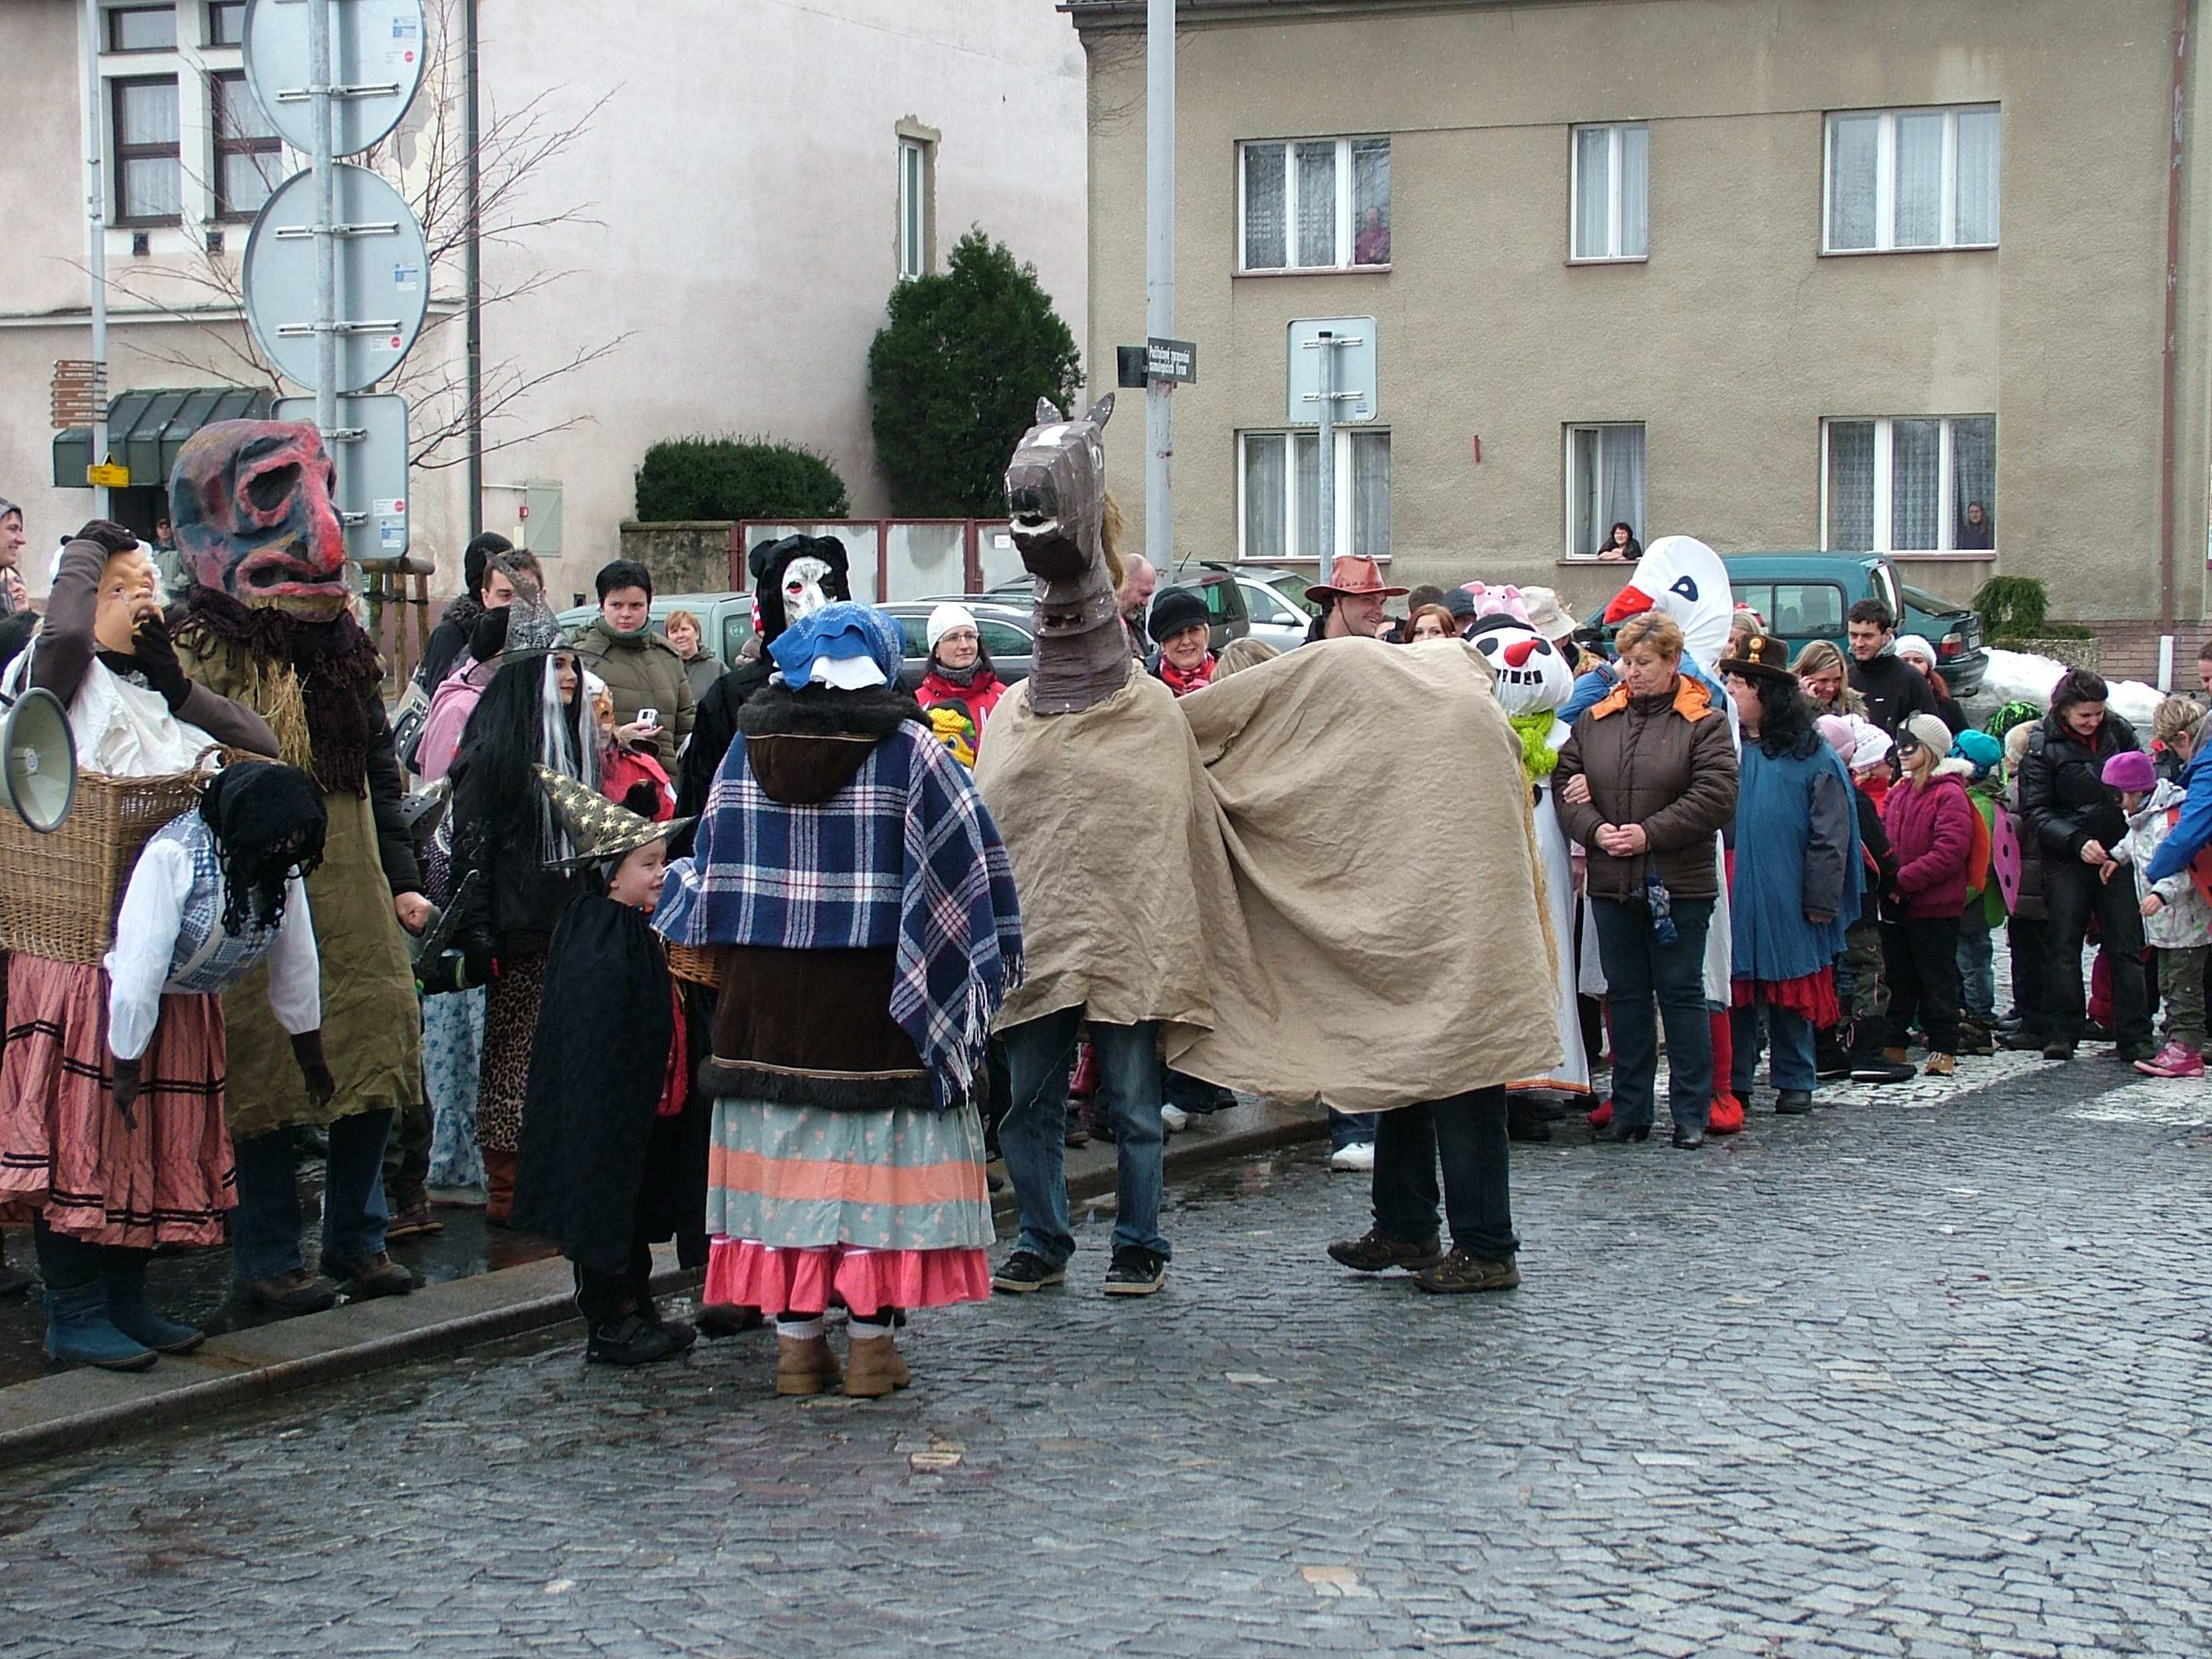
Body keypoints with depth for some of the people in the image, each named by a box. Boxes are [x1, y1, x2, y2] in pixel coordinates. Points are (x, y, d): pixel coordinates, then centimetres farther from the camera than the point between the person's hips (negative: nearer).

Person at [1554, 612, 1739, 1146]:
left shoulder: (1704, 722, -3)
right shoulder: (1595, 721, 10)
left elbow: (1715, 796, -12)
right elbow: (1565, 782, 6)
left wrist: (1651, 834, -17)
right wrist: (1595, 829, -12)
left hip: (1679, 883, -4)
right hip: (1612, 882, 4)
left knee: (1681, 994, 1)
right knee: (1626, 994, 11)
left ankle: (1691, 1112, 8)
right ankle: (1630, 1111, 18)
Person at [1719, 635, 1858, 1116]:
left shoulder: (1812, 756, -2)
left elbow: (1830, 835, -2)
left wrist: (1821, 899, -7)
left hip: (1787, 903, -2)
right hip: (1730, 898, 3)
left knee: (1791, 992, 5)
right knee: (1732, 990, 5)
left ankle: (1795, 1082, 15)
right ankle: (1733, 1082, 13)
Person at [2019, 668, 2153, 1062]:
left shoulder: (2119, 732, 5)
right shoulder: (2043, 745, -5)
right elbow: (2035, 812, -8)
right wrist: (2078, 842, -20)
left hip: (2118, 855, 2)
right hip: (2066, 861, -2)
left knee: (2127, 948, 0)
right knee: (2065, 948, 1)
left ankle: (2135, 1039, 2)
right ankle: (2062, 1034, 9)